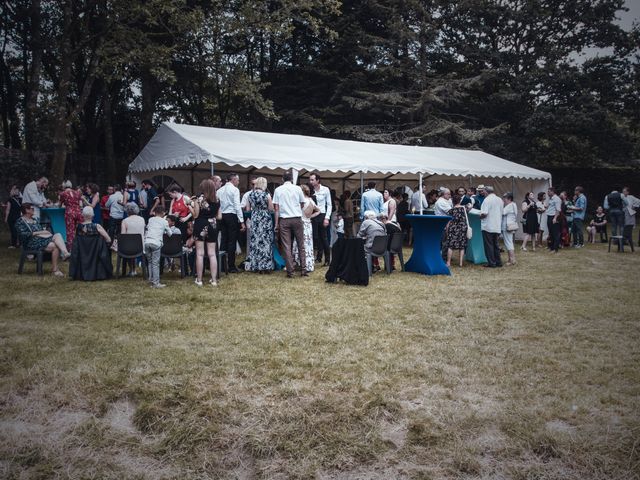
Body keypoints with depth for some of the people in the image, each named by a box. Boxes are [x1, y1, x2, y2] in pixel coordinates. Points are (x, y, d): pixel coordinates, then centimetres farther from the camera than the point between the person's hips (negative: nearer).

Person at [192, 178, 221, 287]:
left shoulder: (199, 199, -9)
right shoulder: (217, 200, 4)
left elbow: (195, 215, -8)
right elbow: (219, 217, 7)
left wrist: (191, 206, 8)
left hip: (201, 227, -4)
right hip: (212, 227, 4)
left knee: (200, 254, 2)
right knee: (212, 254, 7)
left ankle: (199, 280, 6)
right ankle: (214, 280, 8)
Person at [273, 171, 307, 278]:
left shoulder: (278, 190, 1)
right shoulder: (297, 188, 1)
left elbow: (276, 208, -2)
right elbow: (302, 205, 11)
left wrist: (276, 224, 0)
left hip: (284, 220, 0)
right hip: (297, 219, 0)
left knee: (287, 247, 2)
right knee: (301, 245, 8)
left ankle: (290, 272, 2)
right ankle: (304, 269, 6)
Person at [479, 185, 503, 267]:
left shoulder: (487, 200, -14)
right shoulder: (499, 200, 9)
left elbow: (484, 213, -21)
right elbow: (501, 212, 15)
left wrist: (480, 216, -2)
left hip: (488, 227, -7)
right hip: (497, 226, 7)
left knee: (489, 245, 0)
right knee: (495, 244, 16)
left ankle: (491, 263, 2)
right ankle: (498, 262, 18)